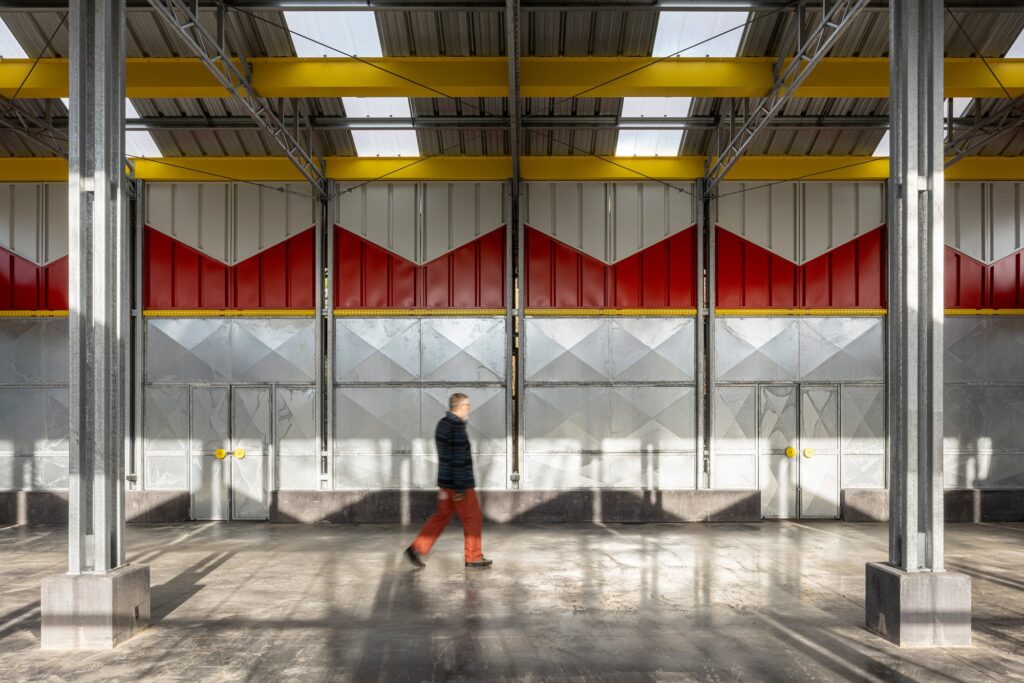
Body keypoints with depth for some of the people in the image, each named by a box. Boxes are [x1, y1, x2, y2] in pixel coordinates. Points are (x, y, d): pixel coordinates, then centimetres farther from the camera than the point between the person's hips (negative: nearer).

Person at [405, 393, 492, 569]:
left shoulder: (443, 424, 11)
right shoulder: (456, 427, -20)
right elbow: (458, 459, -23)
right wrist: (460, 487, -21)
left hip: (446, 481, 9)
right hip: (459, 483, -9)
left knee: (442, 516, 14)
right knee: (473, 518, 3)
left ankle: (416, 549, 10)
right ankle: (474, 558, 13)